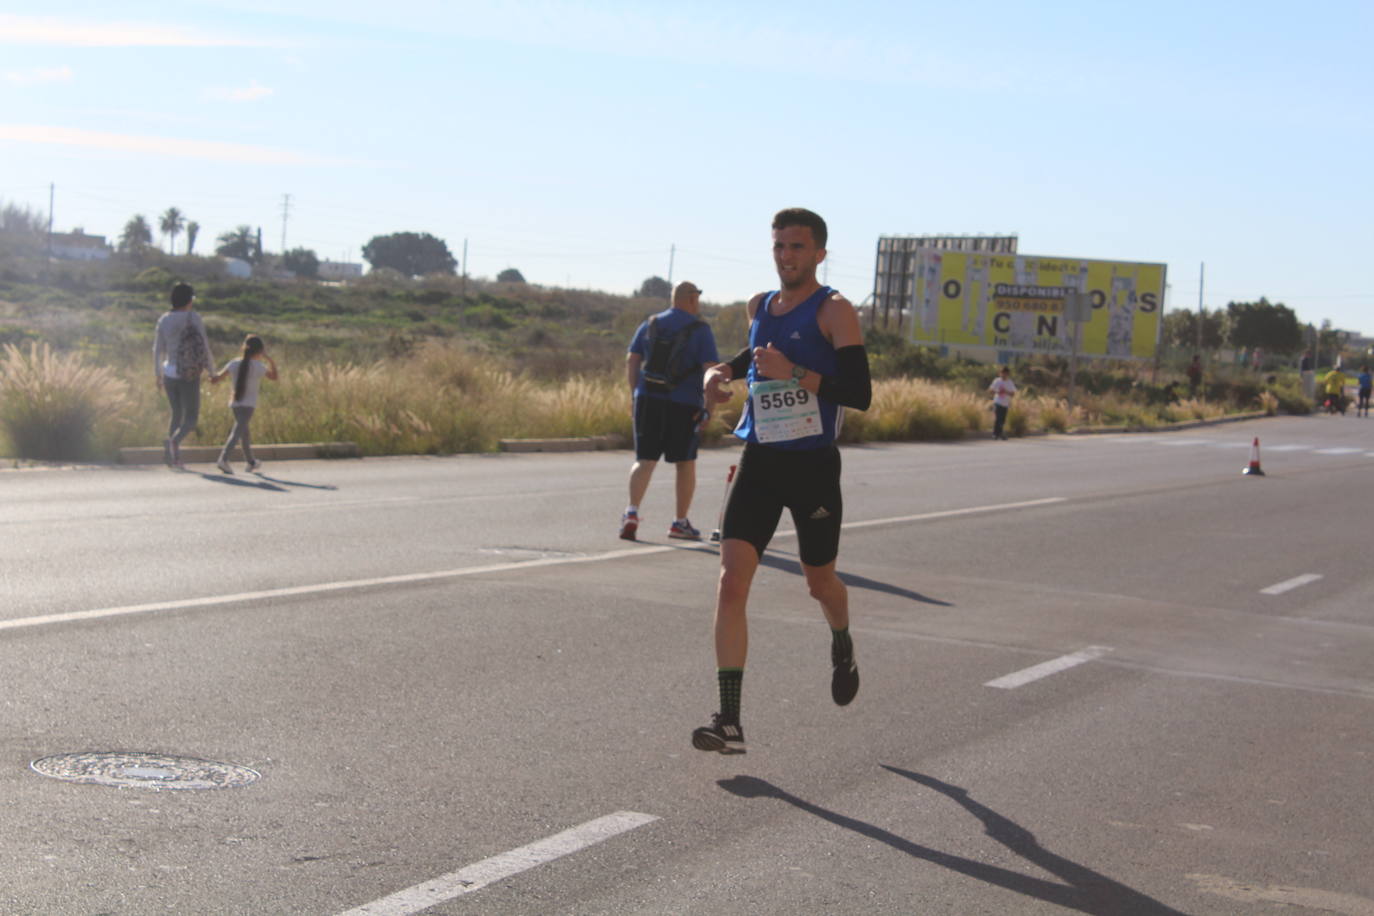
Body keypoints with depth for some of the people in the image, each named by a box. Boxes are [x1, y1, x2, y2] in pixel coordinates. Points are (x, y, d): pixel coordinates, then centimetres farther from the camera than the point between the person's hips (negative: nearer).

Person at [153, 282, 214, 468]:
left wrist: (158, 374, 17)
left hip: (169, 374, 5)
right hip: (190, 376, -5)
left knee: (177, 414, 20)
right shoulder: (193, 317, -9)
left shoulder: (164, 320, 3)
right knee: (191, 418, 2)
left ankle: (174, 455, 10)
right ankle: (173, 441, -28)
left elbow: (157, 349, 6)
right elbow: (204, 344, -10)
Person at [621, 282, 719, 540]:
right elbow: (710, 367, -11)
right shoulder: (700, 329, -2)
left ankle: (632, 511, -16)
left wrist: (634, 394, 12)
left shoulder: (650, 324, 10)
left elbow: (631, 359, 7)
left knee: (644, 460, 5)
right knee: (685, 463, 11)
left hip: (648, 400, 3)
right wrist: (709, 405, -7)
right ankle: (680, 523, 15)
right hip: (685, 404, -3)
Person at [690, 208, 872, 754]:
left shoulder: (834, 311, -8)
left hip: (814, 466, -4)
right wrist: (724, 371, 13)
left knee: (820, 581, 15)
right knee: (731, 582, -12)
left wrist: (792, 373, -26)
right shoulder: (760, 307, 10)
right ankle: (729, 723, -13)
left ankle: (842, 646, 52)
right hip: (759, 462, 4)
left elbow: (860, 393, -17)